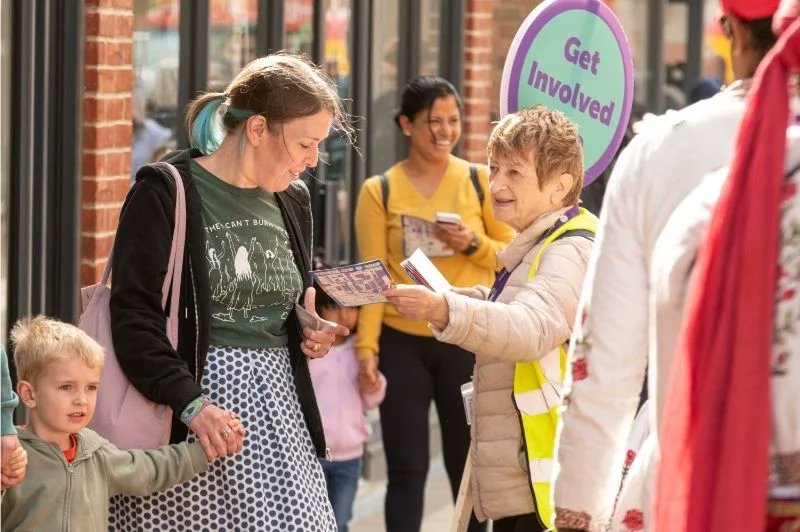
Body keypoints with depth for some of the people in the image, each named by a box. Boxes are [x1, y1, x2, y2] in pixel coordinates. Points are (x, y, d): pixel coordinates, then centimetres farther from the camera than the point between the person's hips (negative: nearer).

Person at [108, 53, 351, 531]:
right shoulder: (165, 193, -8)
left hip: (278, 411, 6)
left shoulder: (292, 201, 13)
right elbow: (134, 317, -14)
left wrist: (309, 333, 6)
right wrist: (190, 403, -23)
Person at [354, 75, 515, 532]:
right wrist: (366, 346, -11)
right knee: (407, 469, 2)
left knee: (469, 466, 7)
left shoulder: (480, 181, 2)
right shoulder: (380, 191, 1)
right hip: (402, 343, 0)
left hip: (468, 341, 0)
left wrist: (474, 244, -14)